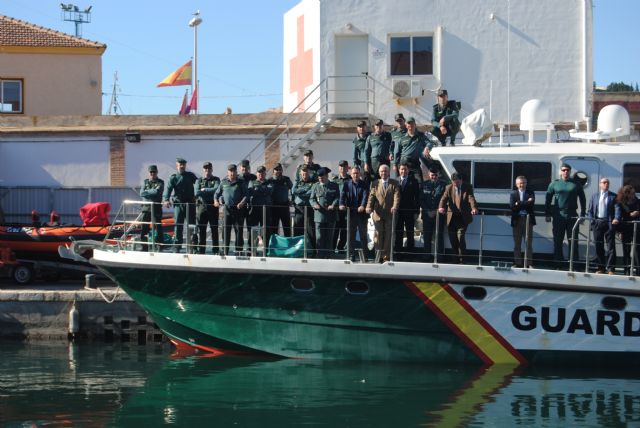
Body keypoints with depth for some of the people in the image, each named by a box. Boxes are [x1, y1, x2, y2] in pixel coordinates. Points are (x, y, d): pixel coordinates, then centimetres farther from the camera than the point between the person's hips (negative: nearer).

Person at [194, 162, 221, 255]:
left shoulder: (216, 180, 9)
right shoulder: (199, 180, 13)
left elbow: (216, 190, -10)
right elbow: (197, 192, -3)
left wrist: (204, 190, -5)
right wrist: (210, 191, -9)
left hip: (213, 207, -1)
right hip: (201, 206, 1)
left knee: (214, 229, 0)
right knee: (201, 230, 1)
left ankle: (215, 250, 3)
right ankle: (201, 250, 6)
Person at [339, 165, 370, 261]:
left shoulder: (364, 185, 2)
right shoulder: (347, 184, 7)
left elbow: (365, 196, -13)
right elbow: (342, 195, -5)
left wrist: (363, 206, -32)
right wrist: (342, 204, -26)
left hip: (362, 213, -1)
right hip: (351, 213, 1)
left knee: (363, 235, 3)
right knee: (351, 235, 5)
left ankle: (365, 255, 9)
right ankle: (351, 254, 10)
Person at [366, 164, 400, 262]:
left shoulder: (394, 183, 4)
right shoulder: (375, 183, 10)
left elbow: (396, 196, -8)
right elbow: (371, 196, 1)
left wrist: (395, 207, -27)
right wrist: (369, 207, -17)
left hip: (390, 214, -1)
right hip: (378, 214, 1)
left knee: (388, 235, 3)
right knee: (378, 234, -1)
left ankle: (386, 257, 8)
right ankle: (379, 255, 6)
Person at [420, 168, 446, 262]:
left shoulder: (443, 185, 2)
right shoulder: (424, 185, 9)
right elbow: (421, 200, 8)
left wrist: (436, 211, -8)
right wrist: (428, 211, -3)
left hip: (439, 214, -2)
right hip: (427, 214, 2)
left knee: (439, 236, -5)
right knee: (427, 236, 2)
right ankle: (428, 255, 6)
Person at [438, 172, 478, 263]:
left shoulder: (467, 188, 0)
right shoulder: (448, 188, 7)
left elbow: (471, 198, -15)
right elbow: (444, 198, -6)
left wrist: (474, 208, -35)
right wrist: (441, 207, -28)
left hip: (463, 217, -3)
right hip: (451, 217, 3)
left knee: (460, 237, -16)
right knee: (452, 239, 5)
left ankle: (462, 259, -7)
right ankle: (456, 259, 18)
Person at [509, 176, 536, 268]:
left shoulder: (530, 193, 8)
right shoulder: (513, 194, 10)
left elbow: (531, 204, -10)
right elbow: (512, 206, -6)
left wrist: (519, 204, -11)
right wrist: (525, 203, -11)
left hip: (528, 219, -1)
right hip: (517, 220, 1)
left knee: (528, 243, -3)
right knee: (517, 243, 6)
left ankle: (528, 263, -1)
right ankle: (517, 263, 11)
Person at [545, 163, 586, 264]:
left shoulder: (576, 184, 6)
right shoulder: (554, 184, 7)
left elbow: (583, 200, 9)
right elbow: (548, 200, 9)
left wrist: (582, 215, 2)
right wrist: (547, 214, 3)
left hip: (572, 216, -1)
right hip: (558, 216, 1)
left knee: (573, 241, -1)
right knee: (557, 241, 4)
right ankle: (558, 260, 12)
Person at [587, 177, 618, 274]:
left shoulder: (613, 196, 7)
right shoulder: (594, 196, 15)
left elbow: (617, 208, -3)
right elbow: (590, 210, 14)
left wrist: (616, 219, -20)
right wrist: (592, 220, 0)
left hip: (609, 223, -2)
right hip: (597, 222, 2)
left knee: (611, 246, -6)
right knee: (598, 247, 4)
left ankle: (611, 269, -6)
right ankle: (600, 268, 10)